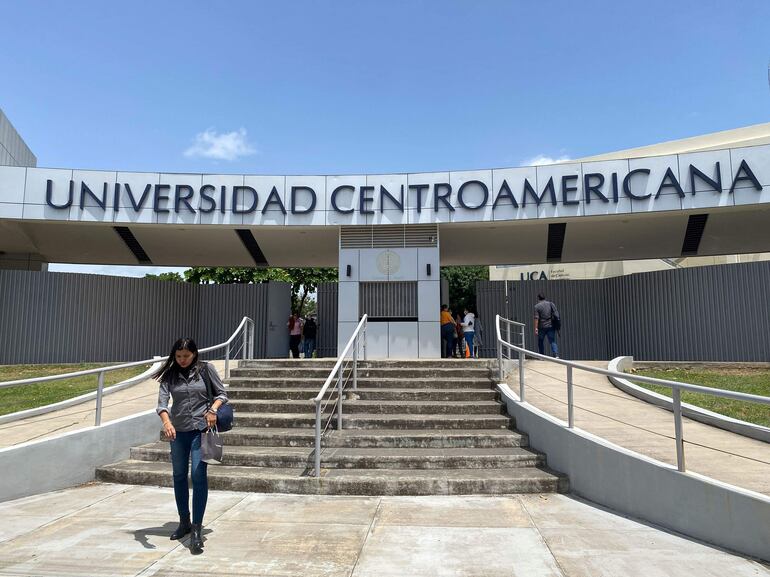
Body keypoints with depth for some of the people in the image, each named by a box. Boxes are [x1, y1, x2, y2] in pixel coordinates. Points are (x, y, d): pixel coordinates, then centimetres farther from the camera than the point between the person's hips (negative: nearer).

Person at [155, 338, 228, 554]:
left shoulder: (205, 369, -2)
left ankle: (196, 530, -6)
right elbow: (162, 402, -10)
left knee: (199, 476, -12)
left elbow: (222, 393, 4)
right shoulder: (169, 375, 1)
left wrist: (213, 408, -15)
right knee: (179, 477, 14)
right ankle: (184, 522, 32)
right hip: (178, 431, 3)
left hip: (200, 429, -3)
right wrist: (167, 422, -28)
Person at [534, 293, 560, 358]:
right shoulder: (551, 304, 8)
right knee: (552, 341, 3)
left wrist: (536, 328, -12)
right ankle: (556, 355, -15)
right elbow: (556, 315, 7)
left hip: (542, 327, -3)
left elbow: (536, 318, -11)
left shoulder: (537, 306, -3)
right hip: (551, 326, 3)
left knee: (540, 341, 14)